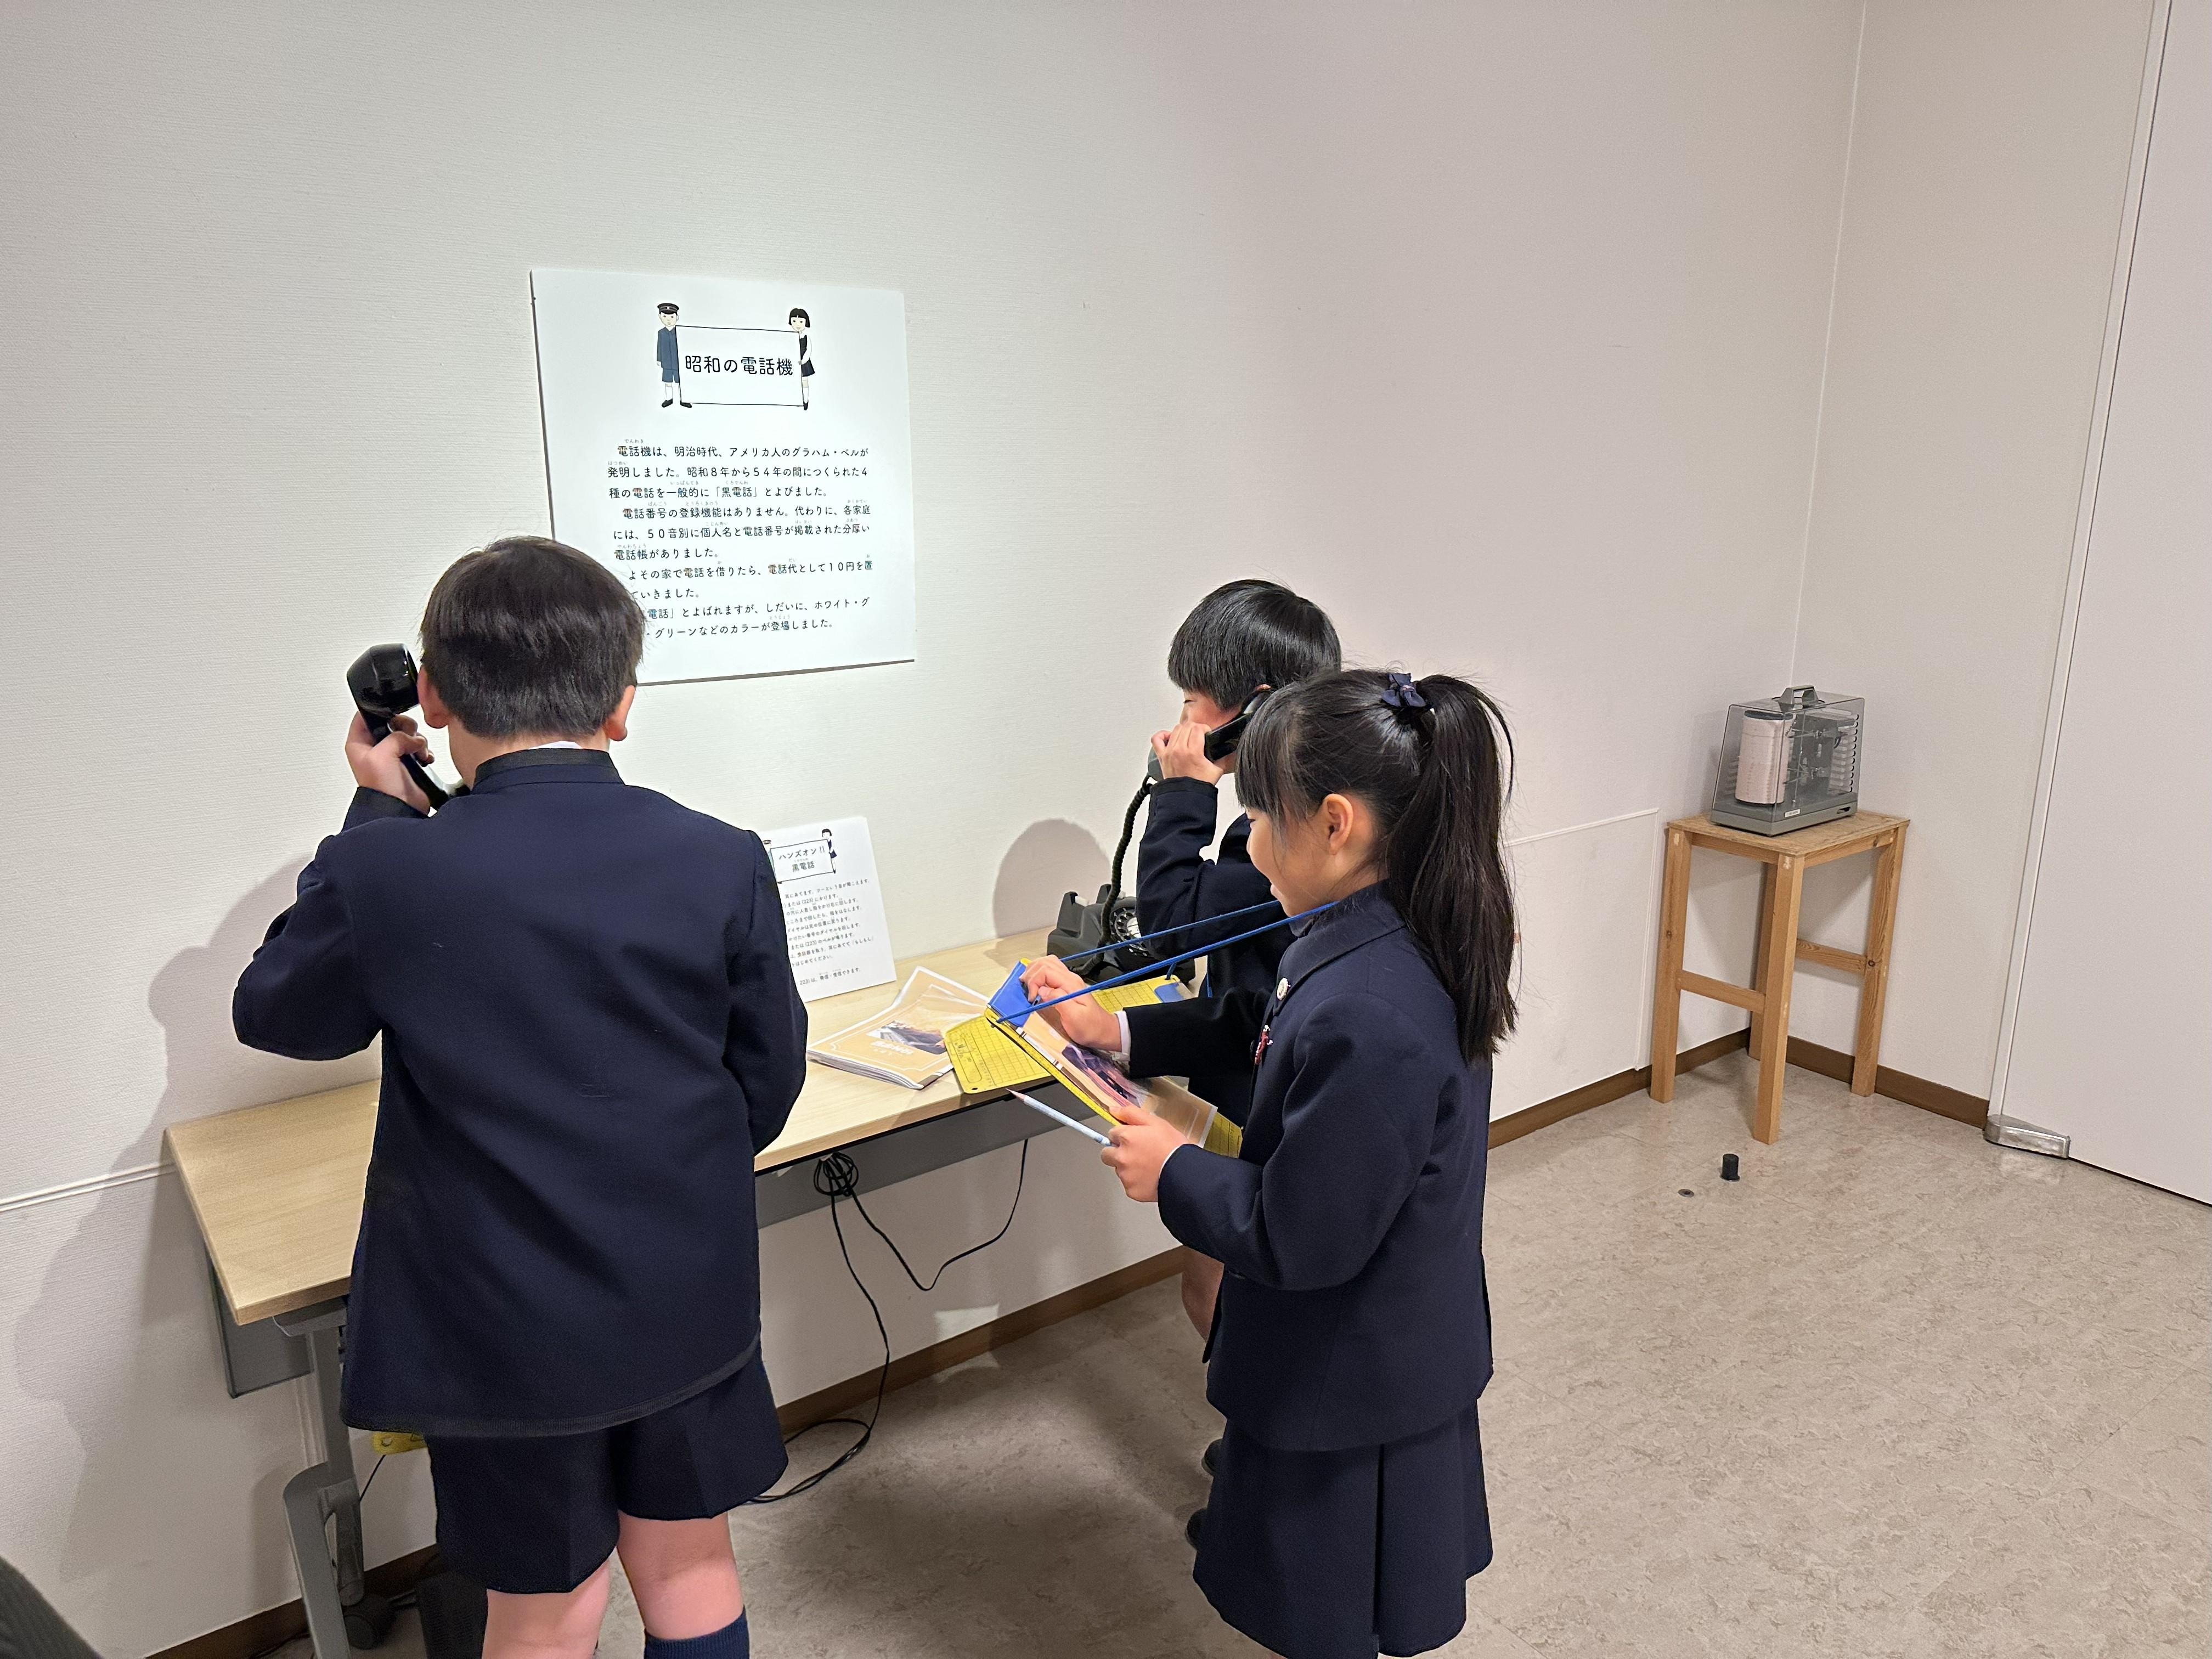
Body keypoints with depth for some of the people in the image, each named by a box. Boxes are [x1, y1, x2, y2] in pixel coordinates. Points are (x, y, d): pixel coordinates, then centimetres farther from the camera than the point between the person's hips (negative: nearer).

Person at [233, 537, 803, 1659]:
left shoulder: (385, 873, -19)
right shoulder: (722, 864, -14)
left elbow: (276, 1014, 2)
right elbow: (769, 1078, -2)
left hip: (504, 1324, -1)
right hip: (687, 1301, 2)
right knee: (690, 1566, 22)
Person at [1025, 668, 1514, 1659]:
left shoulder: (1367, 1020, -37)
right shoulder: (1397, 940, -7)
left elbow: (1301, 1239, -28)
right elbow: (1260, 1028, 10)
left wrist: (1172, 1173, -14)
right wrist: (1121, 1033, 3)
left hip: (1345, 1383, -8)